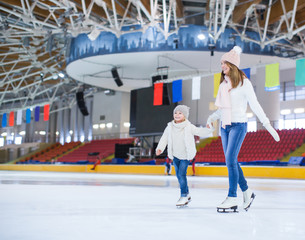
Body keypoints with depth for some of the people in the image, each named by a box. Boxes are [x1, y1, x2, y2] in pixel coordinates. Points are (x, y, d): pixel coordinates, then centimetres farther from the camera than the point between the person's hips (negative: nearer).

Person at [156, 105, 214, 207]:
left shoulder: (189, 127, -12)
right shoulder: (170, 127, -3)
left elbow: (200, 132, -15)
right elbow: (164, 138, 0)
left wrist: (209, 129, -32)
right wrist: (160, 148, -12)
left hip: (185, 155, -5)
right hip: (175, 155, 5)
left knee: (181, 174, -14)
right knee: (179, 175, 11)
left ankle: (183, 196, -3)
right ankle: (187, 194, 27)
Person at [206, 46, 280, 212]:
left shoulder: (243, 83, -5)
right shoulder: (224, 84, 13)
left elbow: (255, 105, -7)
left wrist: (268, 125, -11)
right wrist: (212, 118, 8)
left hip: (238, 125, -7)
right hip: (224, 126, 7)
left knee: (230, 160, -14)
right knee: (231, 162, 7)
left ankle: (232, 198, -10)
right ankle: (247, 192, 21)